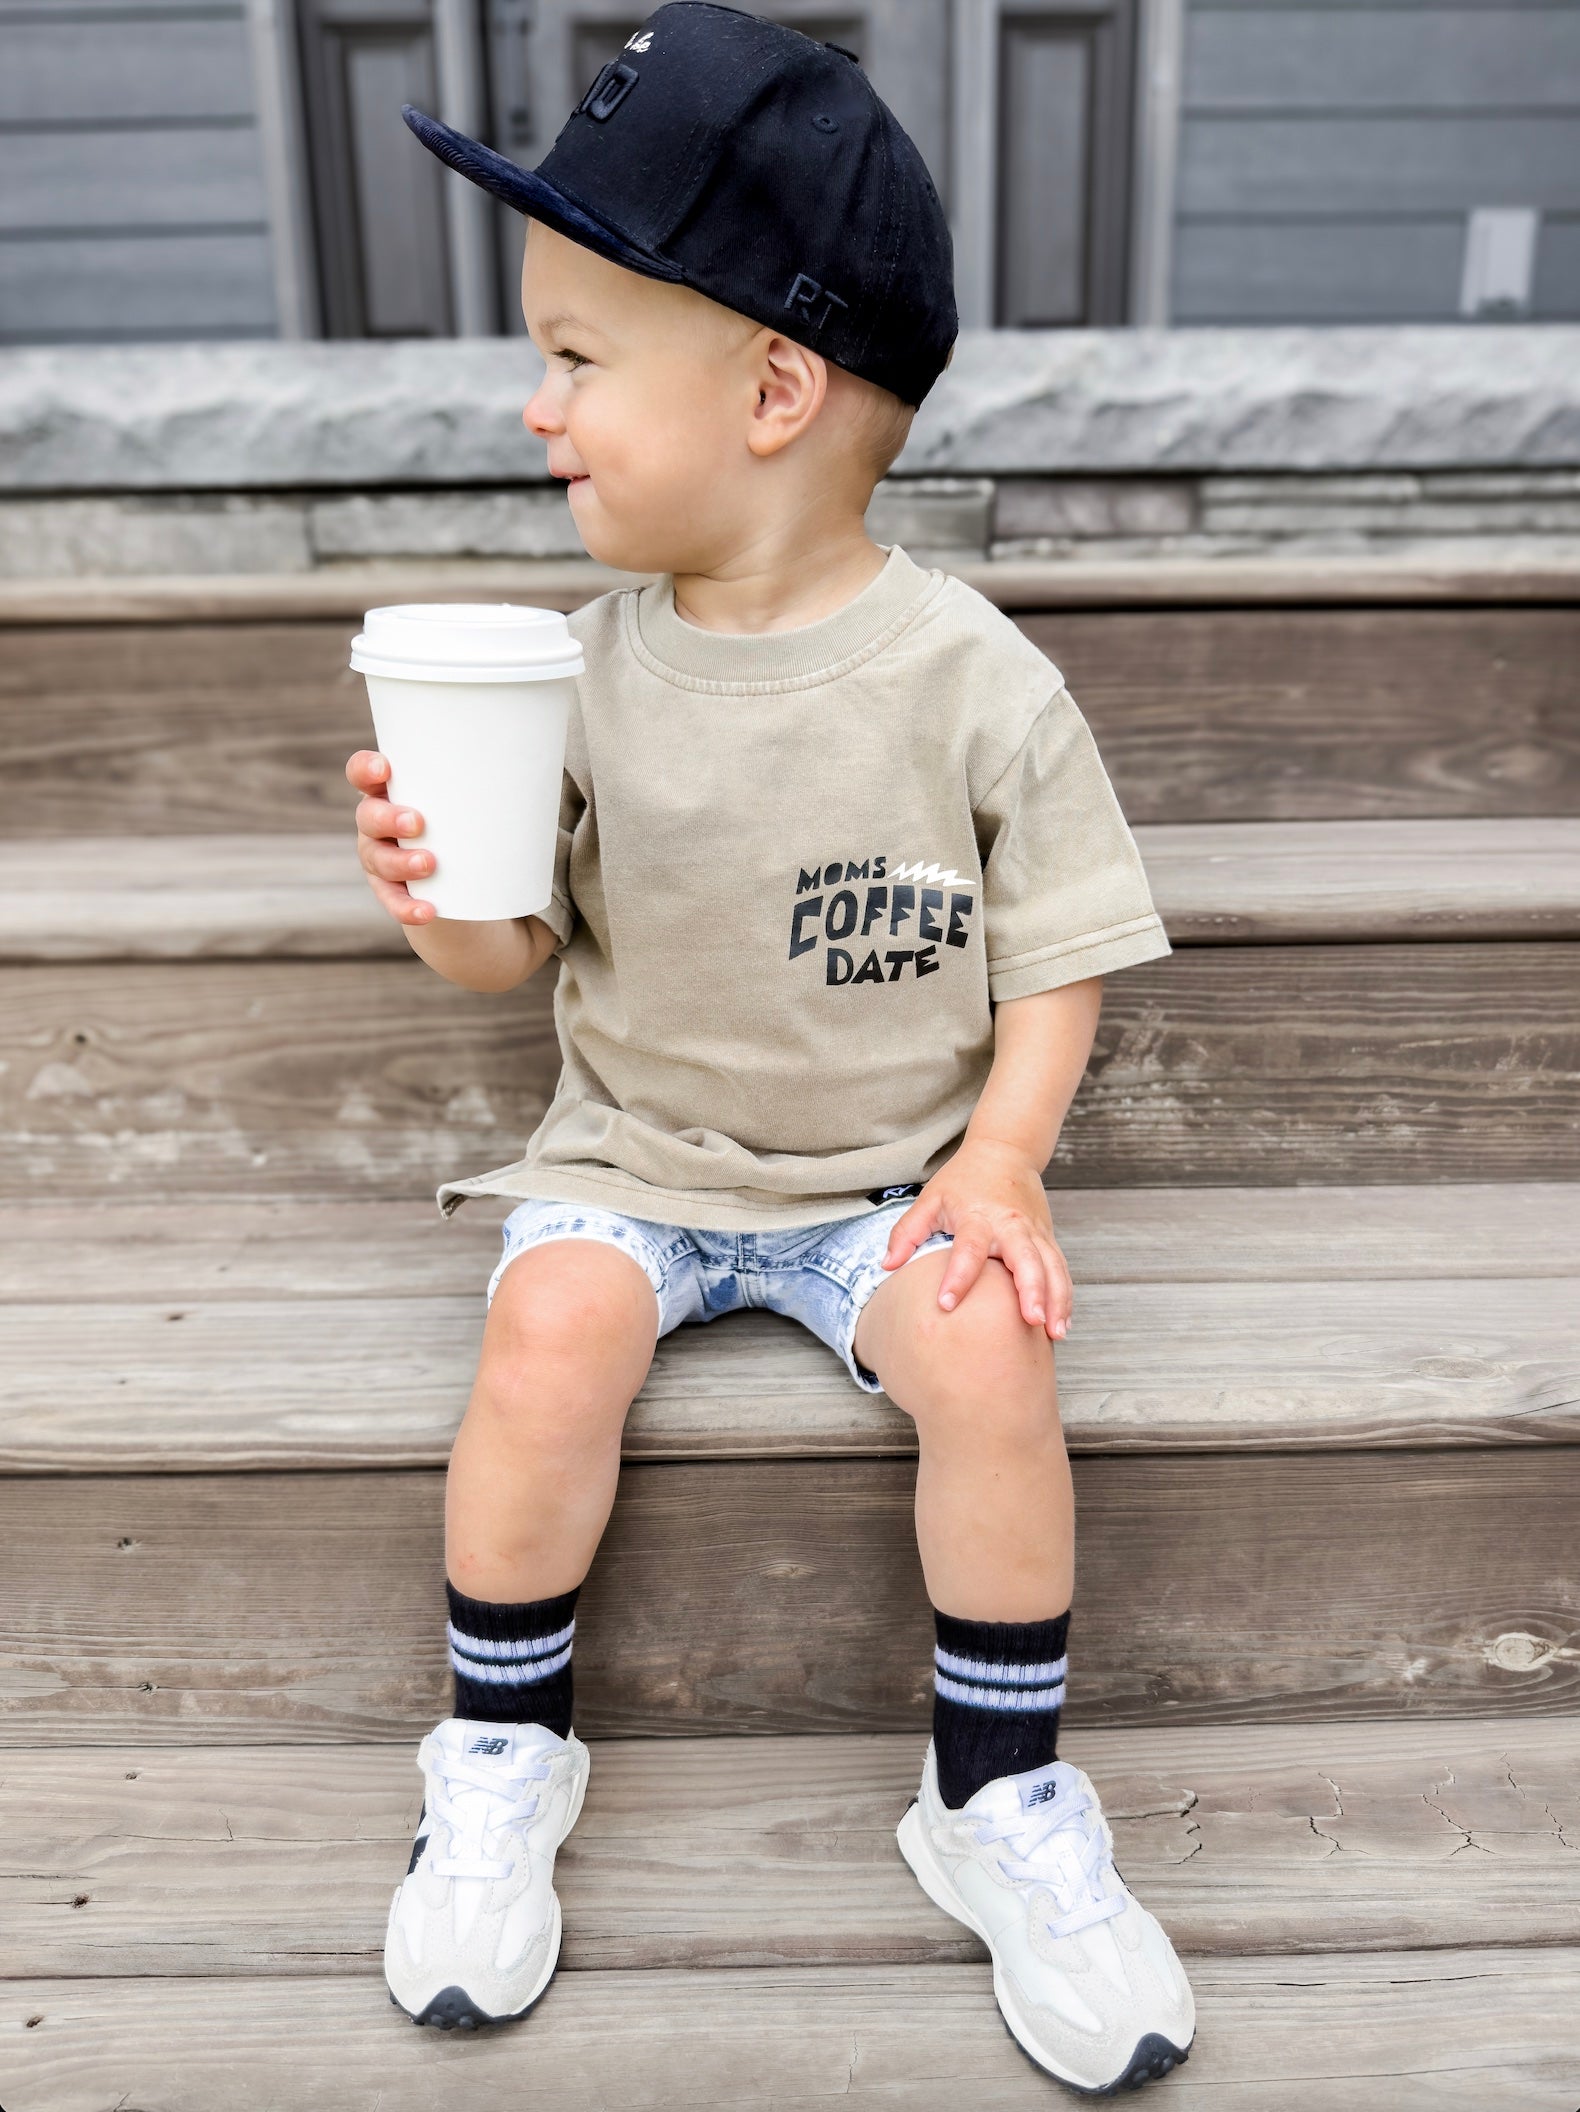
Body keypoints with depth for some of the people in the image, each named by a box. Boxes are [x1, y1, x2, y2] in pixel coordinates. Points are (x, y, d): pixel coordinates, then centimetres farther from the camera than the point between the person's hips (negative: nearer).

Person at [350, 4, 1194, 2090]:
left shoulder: (977, 682, -11)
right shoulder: (591, 667, -3)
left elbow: (1061, 957, -3)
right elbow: (519, 952, 3)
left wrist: (998, 1158, -17)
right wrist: (443, 902, -19)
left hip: (894, 1171, -1)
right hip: (631, 1153, 2)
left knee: (989, 1350, -25)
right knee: (552, 1324, -25)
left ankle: (1002, 1801, 1)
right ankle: (503, 1752, 2)